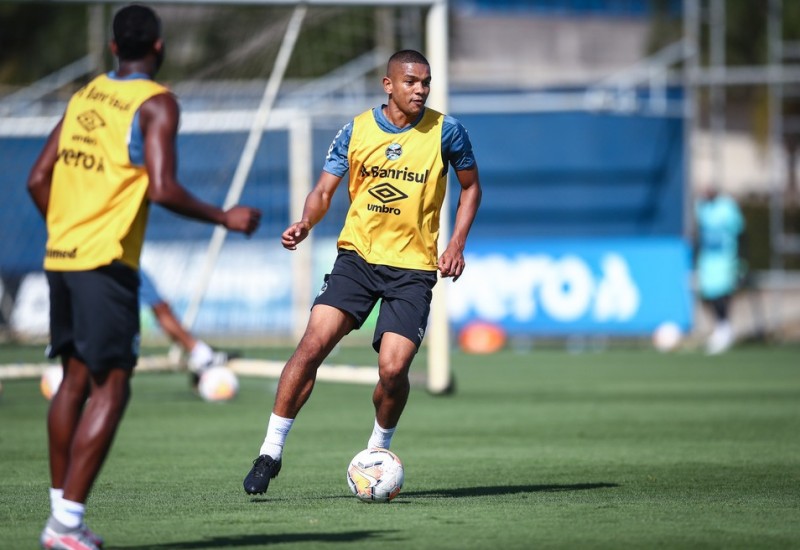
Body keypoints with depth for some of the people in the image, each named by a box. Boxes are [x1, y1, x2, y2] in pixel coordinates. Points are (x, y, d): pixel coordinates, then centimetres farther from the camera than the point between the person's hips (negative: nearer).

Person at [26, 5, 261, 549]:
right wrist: (226, 218, -6)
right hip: (107, 261, -7)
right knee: (110, 388, -3)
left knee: (75, 379, 15)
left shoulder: (84, 97, 14)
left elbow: (39, 180, 13)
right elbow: (162, 190, -18)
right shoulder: (156, 104, -7)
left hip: (61, 255, 7)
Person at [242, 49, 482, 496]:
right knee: (314, 343, -15)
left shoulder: (445, 132, -1)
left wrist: (457, 244, 1)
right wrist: (306, 223, -14)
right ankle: (272, 451, -6)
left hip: (414, 267, -1)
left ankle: (379, 450, 15)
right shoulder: (357, 130, 2)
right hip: (358, 256, 1)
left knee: (393, 368, -14)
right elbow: (324, 190, 7)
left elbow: (471, 186, 12)